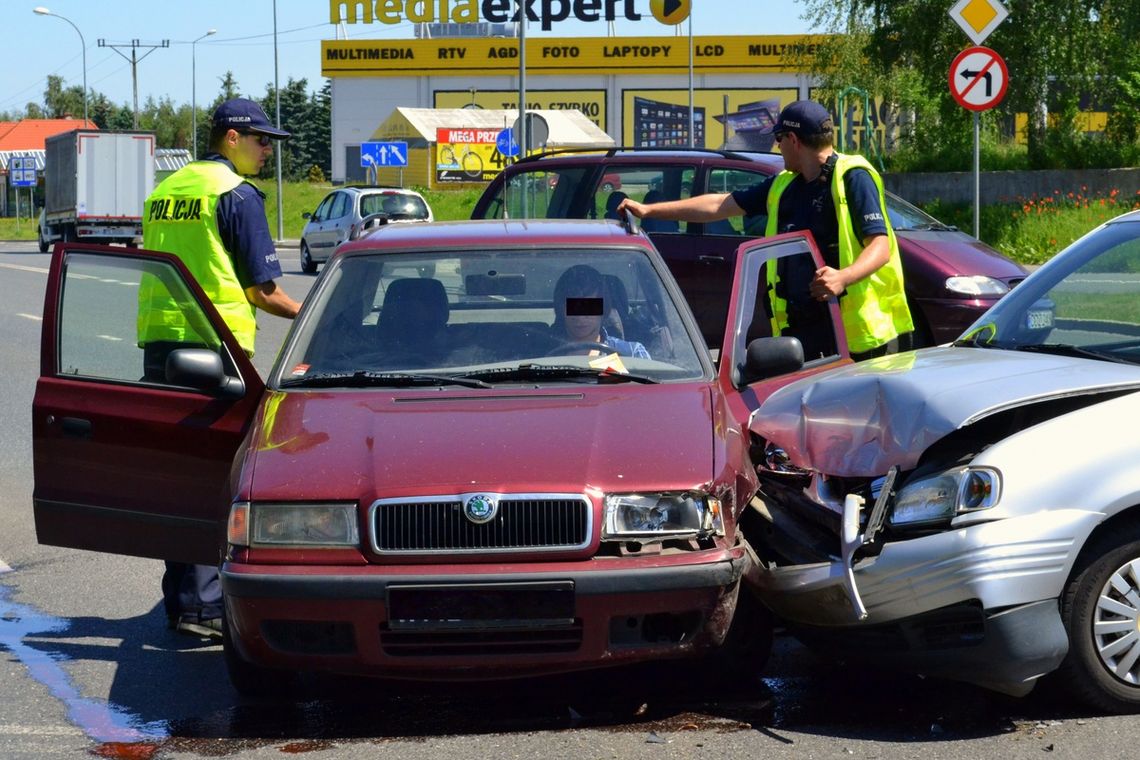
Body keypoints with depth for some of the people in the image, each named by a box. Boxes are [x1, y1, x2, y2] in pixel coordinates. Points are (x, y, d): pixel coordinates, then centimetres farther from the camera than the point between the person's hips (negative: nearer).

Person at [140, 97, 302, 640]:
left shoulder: (163, 191, 17)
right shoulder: (237, 194, -6)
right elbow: (261, 290, -8)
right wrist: (307, 314, 6)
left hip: (157, 340, 8)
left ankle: (181, 598, 18)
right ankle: (201, 605, -6)